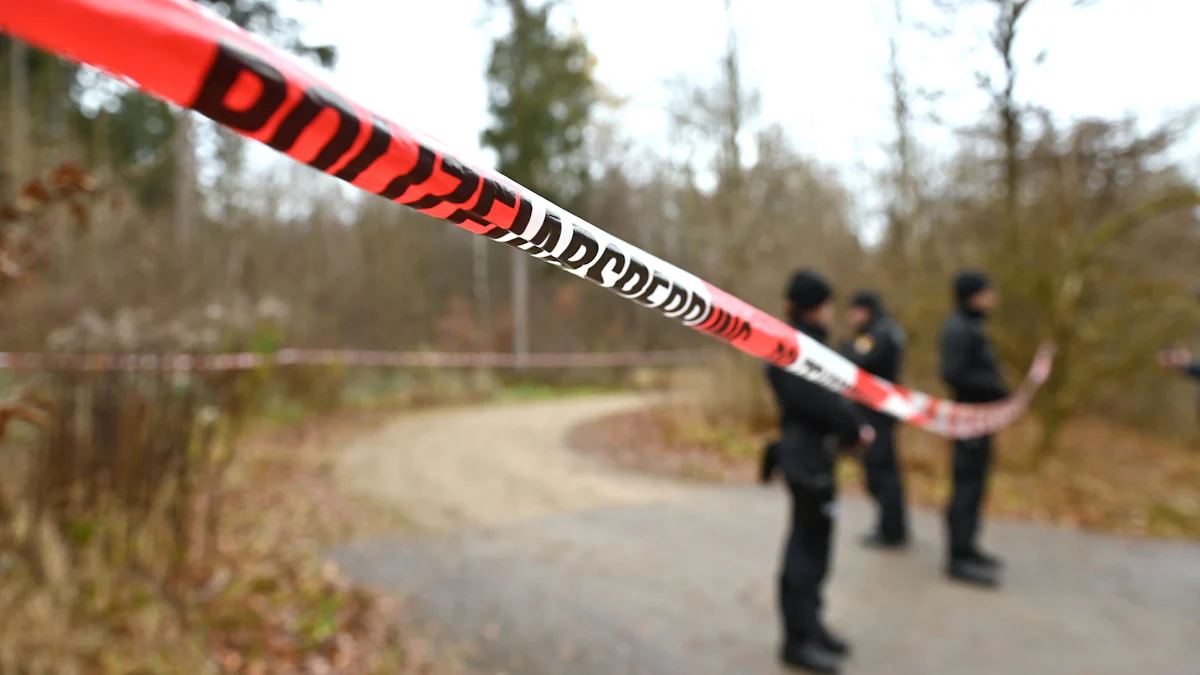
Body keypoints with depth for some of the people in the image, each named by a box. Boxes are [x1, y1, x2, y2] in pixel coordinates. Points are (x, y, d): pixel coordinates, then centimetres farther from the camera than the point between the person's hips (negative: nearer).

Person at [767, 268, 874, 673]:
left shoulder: (812, 344, 15)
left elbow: (833, 394, 13)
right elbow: (815, 399, -25)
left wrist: (857, 426, -3)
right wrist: (854, 428, -13)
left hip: (817, 454, 10)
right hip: (806, 457, -10)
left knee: (815, 544, 16)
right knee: (805, 547, -2)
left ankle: (810, 626, 29)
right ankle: (798, 640, 10)